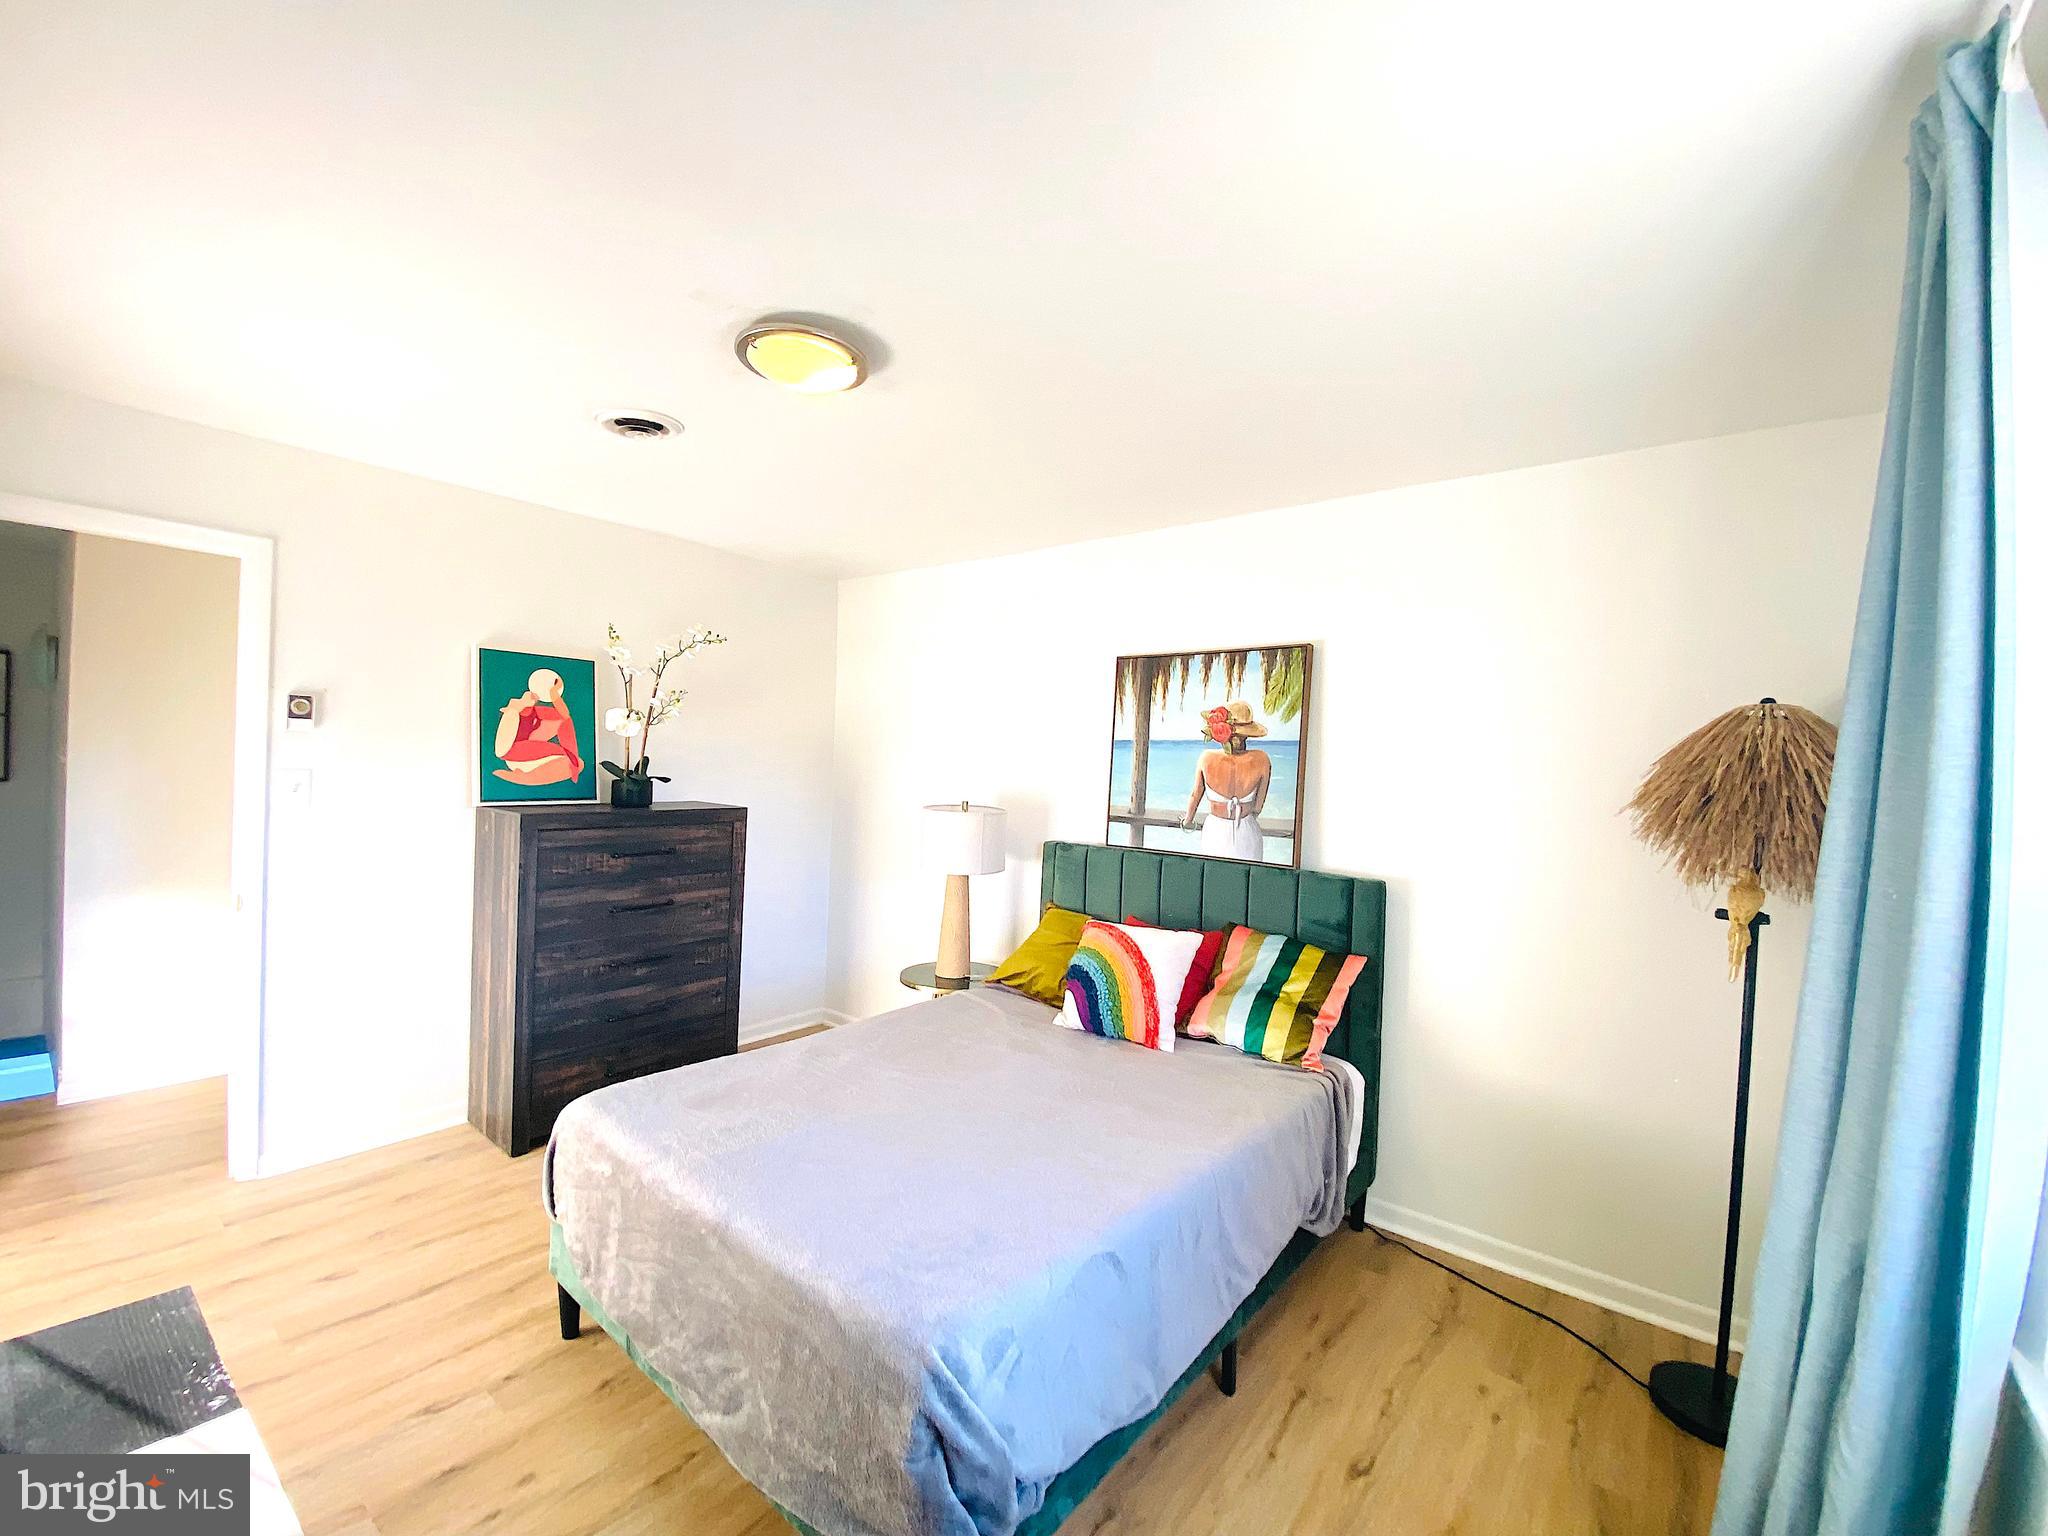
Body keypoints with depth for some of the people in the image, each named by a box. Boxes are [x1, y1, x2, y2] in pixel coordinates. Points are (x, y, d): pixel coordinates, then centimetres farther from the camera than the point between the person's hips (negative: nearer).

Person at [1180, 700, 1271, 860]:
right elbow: (1259, 806, -1)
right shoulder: (1261, 760, -17)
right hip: (1248, 835, 0)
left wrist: (1187, 821, 20)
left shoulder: (1207, 758, -17)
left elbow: (1195, 796, 0)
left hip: (1215, 833, 0)